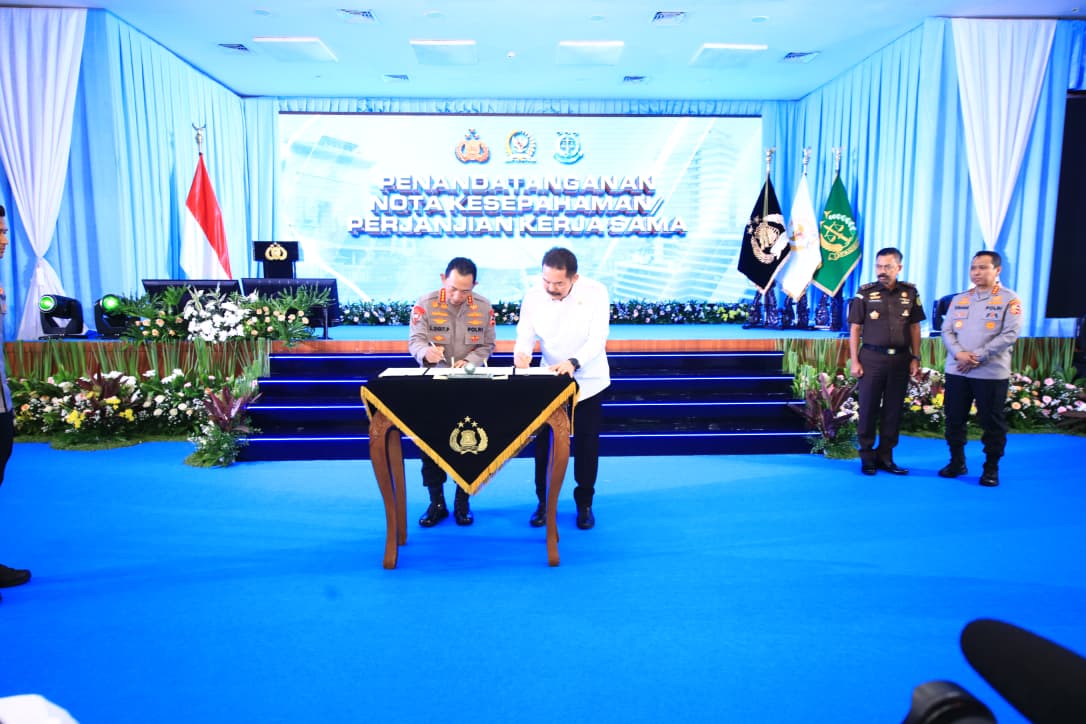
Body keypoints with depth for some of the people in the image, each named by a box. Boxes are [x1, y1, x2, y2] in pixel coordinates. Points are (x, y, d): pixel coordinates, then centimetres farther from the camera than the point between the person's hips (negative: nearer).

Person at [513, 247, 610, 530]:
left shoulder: (595, 292, -19)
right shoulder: (533, 296, -13)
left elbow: (597, 338, -23)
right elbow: (525, 336, -11)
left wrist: (573, 362, -41)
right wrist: (521, 353, -36)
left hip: (588, 381, -1)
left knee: (586, 445, 8)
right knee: (544, 443, 6)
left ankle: (585, 504, 26)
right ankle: (544, 502, 23)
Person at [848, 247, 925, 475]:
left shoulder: (910, 293, 6)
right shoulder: (865, 293, -1)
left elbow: (915, 328, 11)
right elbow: (855, 329, 0)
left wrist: (915, 358, 5)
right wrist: (854, 361, -5)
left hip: (900, 359, 2)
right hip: (872, 358, -2)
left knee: (893, 410, 7)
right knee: (868, 409, 2)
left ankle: (885, 457, 18)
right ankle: (867, 457, 13)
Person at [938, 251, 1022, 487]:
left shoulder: (1009, 300, -1)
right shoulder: (959, 300, 13)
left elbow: (1009, 334, -10)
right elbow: (946, 330, 7)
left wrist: (978, 357, -16)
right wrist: (959, 353, -12)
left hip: (991, 373, -4)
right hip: (956, 371, 4)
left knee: (992, 422, 3)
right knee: (954, 418, 9)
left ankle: (991, 468, 16)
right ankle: (957, 462, 23)